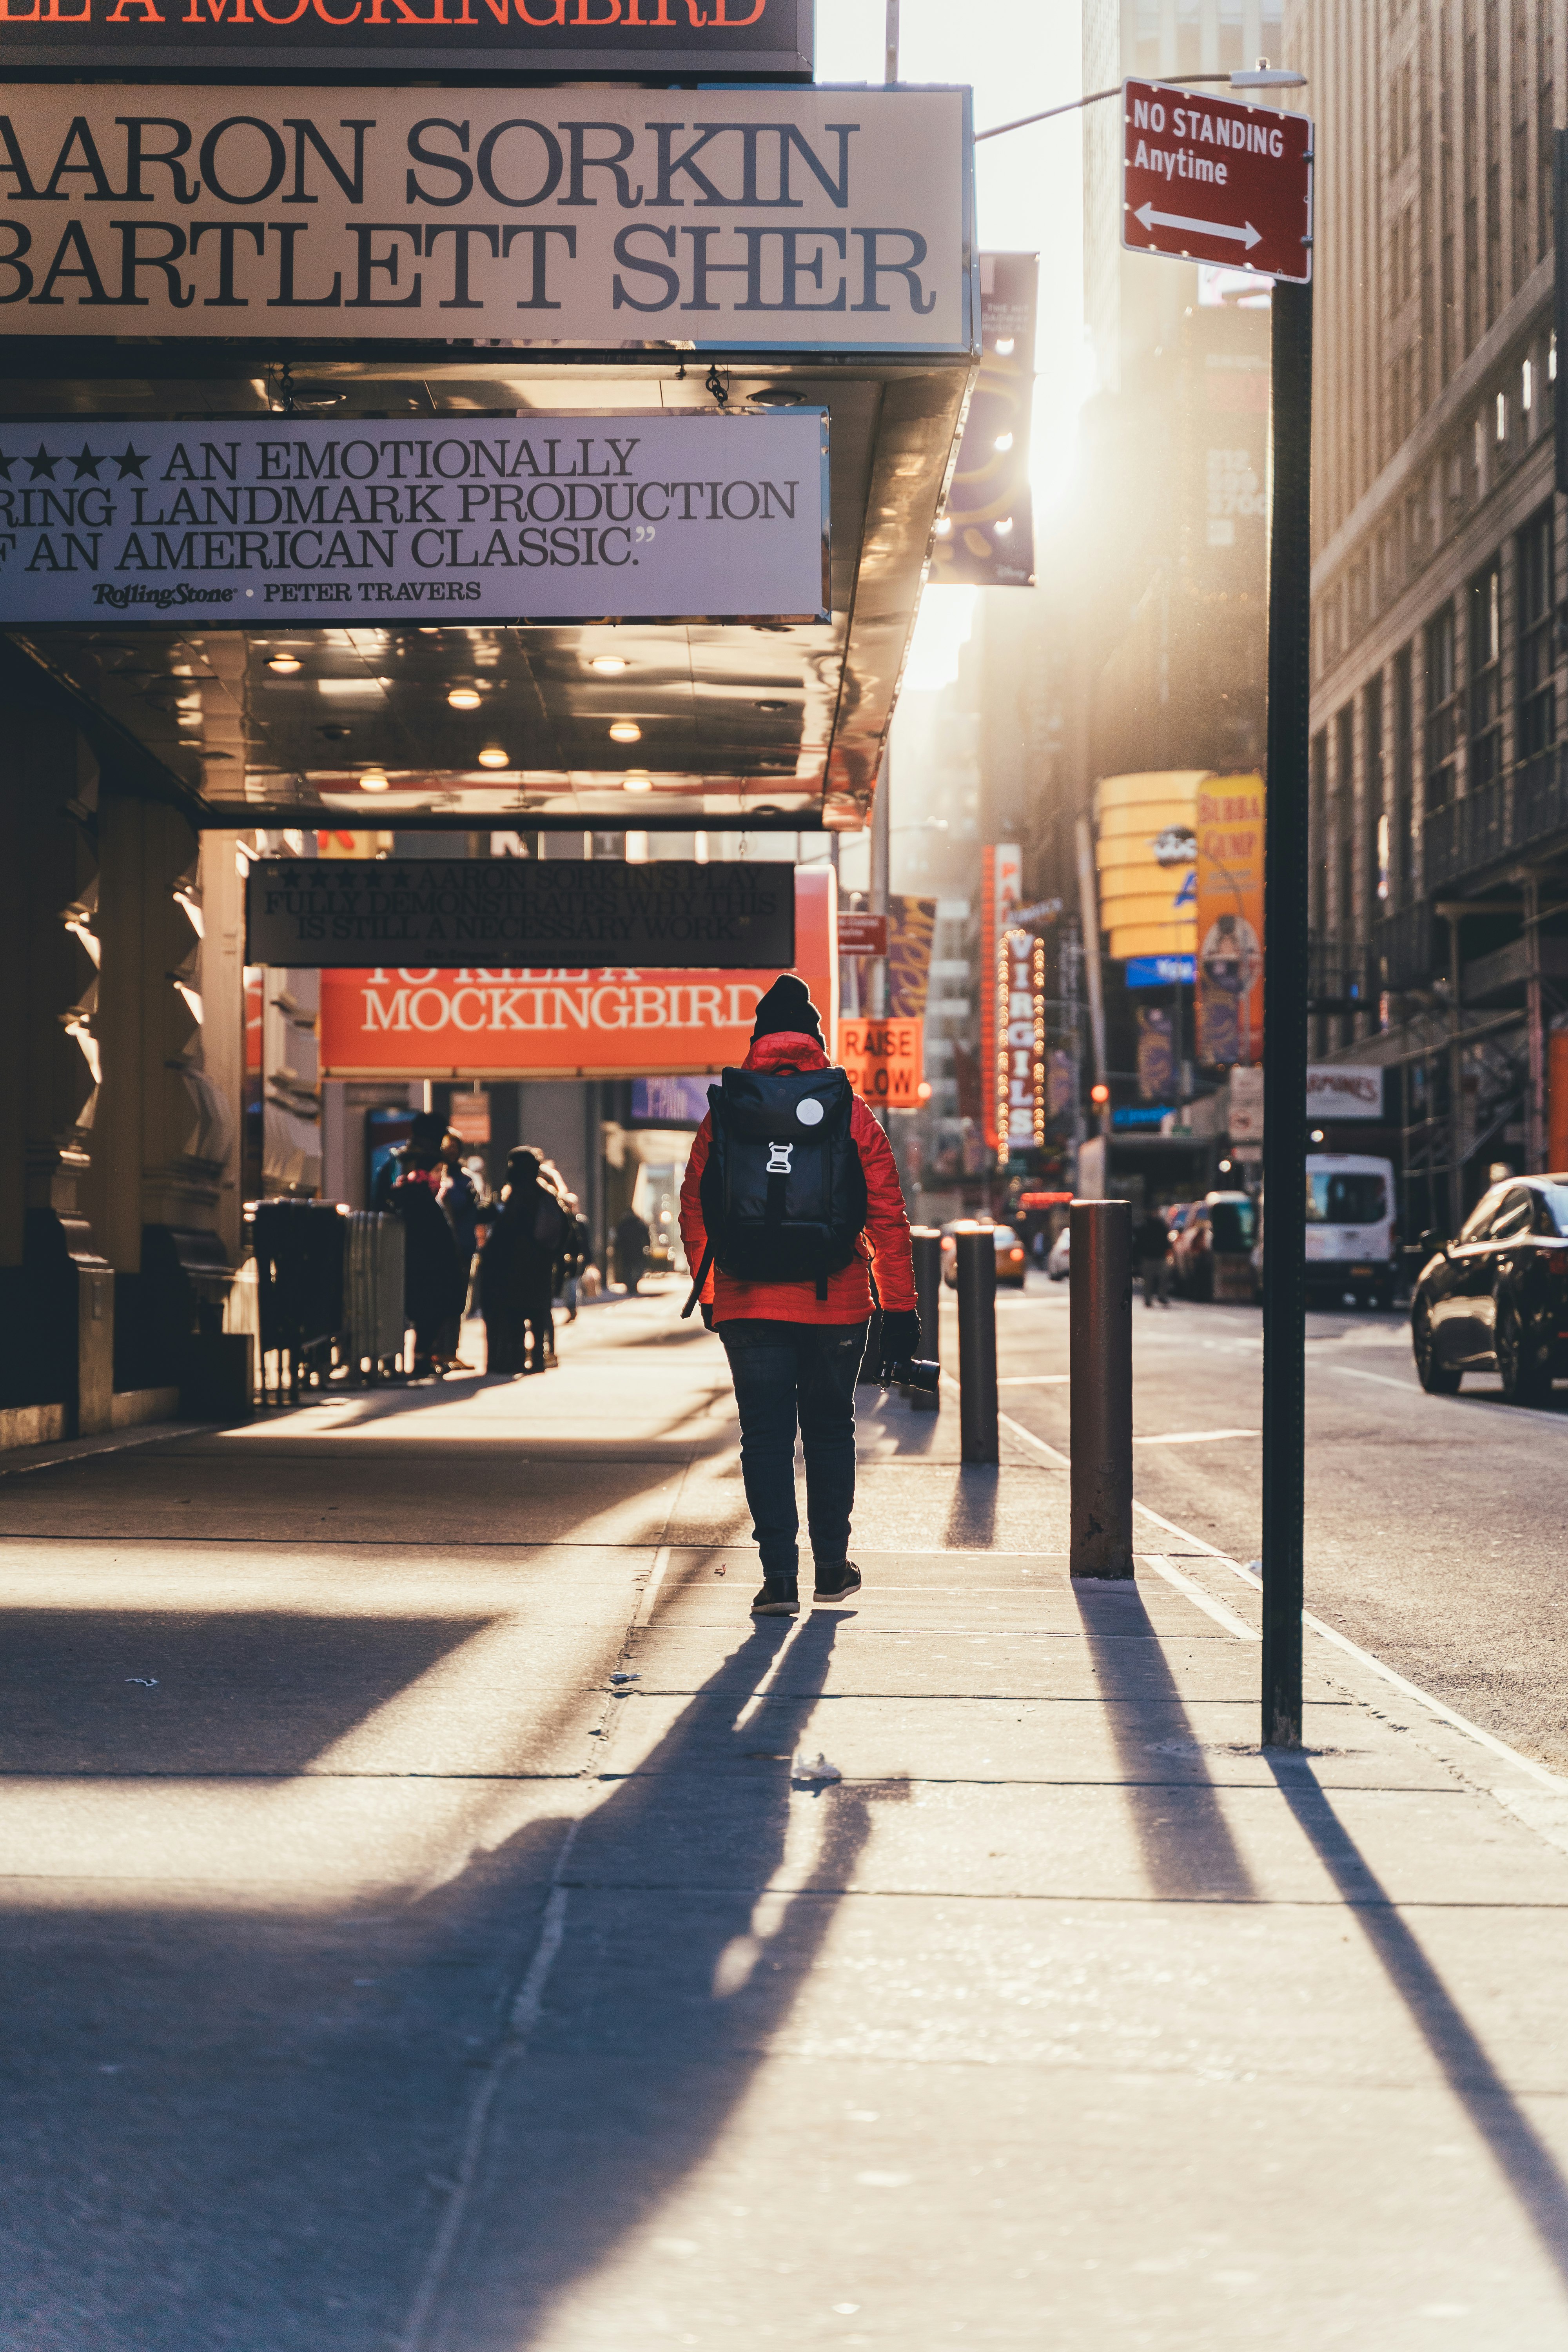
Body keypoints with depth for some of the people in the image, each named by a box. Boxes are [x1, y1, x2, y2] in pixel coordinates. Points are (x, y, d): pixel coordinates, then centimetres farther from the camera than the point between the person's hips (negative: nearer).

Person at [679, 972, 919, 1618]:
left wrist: (708, 1293, 16)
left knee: (766, 1435, 2)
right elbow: (888, 1216, -2)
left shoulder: (726, 1112, 1)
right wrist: (899, 1309, 2)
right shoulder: (851, 1112, 0)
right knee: (830, 1429, 16)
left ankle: (779, 1576, -6)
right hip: (836, 1305, 1)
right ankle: (831, 1567, 23)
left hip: (750, 1305, -1)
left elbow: (694, 1209, 4)